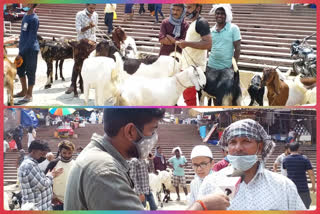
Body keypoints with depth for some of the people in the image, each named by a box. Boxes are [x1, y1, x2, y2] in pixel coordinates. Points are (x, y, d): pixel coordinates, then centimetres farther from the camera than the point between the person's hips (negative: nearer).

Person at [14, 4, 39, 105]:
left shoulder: (34, 19, -17)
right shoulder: (25, 16, 9)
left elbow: (31, 38, -19)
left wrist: (21, 53, -19)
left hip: (31, 50, -8)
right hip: (23, 48, 8)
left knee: (30, 72, 1)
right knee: (20, 70, 15)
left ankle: (29, 95, 10)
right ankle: (24, 91, 30)